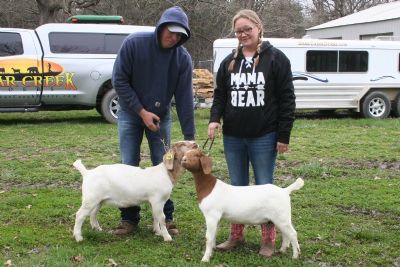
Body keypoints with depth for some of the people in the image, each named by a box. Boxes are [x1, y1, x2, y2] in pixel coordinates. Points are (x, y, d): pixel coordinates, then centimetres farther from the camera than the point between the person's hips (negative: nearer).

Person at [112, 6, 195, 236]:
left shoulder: (183, 58, -13)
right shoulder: (134, 43, -18)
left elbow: (185, 98, -13)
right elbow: (119, 80, -14)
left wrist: (189, 136, -15)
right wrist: (142, 111, -17)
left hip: (161, 116, 1)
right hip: (131, 113, -1)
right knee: (129, 166, 1)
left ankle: (166, 217, 15)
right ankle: (129, 217, 13)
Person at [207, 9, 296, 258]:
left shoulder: (276, 58, -4)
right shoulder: (229, 62, 11)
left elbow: (287, 99, -6)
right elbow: (220, 94, 15)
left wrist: (284, 136, -10)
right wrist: (215, 119, -5)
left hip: (264, 137, -4)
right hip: (233, 137, 4)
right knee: (237, 188, 12)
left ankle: (269, 239, 16)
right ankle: (237, 235, 24)